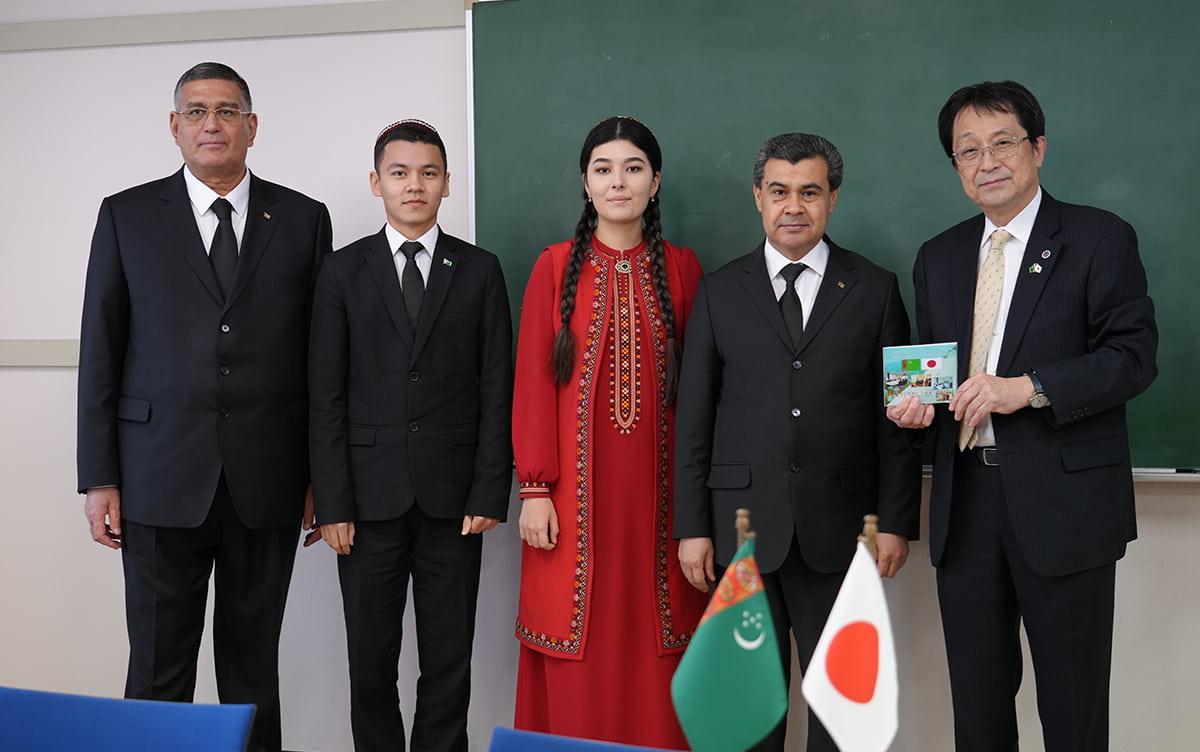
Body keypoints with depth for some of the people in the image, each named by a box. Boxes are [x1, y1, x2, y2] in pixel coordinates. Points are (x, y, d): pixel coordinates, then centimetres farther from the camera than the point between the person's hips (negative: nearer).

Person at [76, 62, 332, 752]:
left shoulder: (304, 219, 6)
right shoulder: (127, 216, 5)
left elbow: (321, 353, 6)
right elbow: (100, 352, 4)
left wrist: (321, 474, 5)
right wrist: (99, 478, -1)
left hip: (267, 481, 1)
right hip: (162, 479, 0)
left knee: (254, 662, 11)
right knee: (159, 669, 5)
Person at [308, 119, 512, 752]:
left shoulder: (480, 271, 6)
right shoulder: (343, 272, 5)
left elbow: (496, 390, 3)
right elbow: (327, 397, 1)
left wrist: (490, 494, -4)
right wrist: (332, 503, -5)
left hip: (453, 498, 0)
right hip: (370, 497, 0)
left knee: (449, 662, 7)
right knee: (370, 660, 8)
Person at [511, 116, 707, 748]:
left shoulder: (681, 269, 7)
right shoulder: (555, 267, 3)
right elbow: (532, 382, 0)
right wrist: (535, 488, -7)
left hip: (656, 484, 1)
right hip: (575, 488, -1)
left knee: (655, 648, 5)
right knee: (578, 660, 3)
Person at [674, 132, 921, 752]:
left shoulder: (875, 289, 6)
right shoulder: (719, 292, 6)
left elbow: (894, 414, 4)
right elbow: (693, 418, 4)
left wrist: (896, 520, -1)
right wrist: (692, 527, -1)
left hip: (839, 529, 0)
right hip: (742, 527, 1)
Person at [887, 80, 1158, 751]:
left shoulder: (1100, 239, -3)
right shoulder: (939, 257, 14)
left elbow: (1134, 356, -10)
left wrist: (1030, 388, -21)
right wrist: (916, 400, -1)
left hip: (1064, 501, -4)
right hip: (966, 502, 5)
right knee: (977, 698, 15)